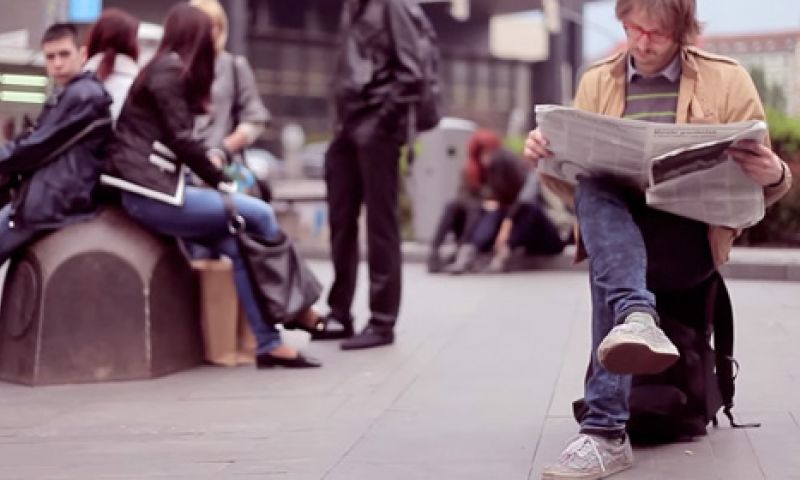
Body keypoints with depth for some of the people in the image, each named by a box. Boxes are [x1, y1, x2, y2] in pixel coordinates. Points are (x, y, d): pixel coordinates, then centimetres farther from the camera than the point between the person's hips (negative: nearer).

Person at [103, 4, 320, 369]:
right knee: (260, 214, -9)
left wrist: (216, 155, 2)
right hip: (151, 192, -9)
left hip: (156, 190, 9)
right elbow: (180, 140, -14)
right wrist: (221, 182, -4)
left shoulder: (169, 70, 20)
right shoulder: (169, 70, -9)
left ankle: (268, 344, -6)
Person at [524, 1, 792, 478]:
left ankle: (606, 431, -39)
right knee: (595, 189, -32)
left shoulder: (727, 80, 4)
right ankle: (637, 318, -52)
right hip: (619, 234, 2)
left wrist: (775, 175, -20)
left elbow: (758, 186, 5)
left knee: (608, 263, -34)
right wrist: (550, 159, -9)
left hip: (691, 243, -2)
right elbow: (577, 185, 14)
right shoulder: (597, 82, 11)